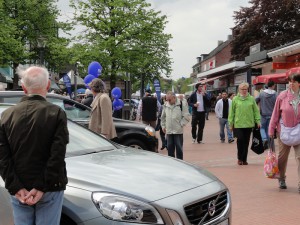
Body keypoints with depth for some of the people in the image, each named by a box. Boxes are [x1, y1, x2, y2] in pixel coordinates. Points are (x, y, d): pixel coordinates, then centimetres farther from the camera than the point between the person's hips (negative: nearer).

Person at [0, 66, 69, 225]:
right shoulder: (56, 113, -8)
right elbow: (57, 155, -14)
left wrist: (16, 187, -5)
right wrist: (42, 188, -11)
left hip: (19, 191, 3)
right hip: (49, 189, -3)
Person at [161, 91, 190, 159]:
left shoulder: (182, 104, -7)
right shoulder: (166, 105, 9)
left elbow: (186, 117, -6)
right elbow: (163, 117, 20)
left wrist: (180, 125, -10)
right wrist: (163, 126, 15)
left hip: (178, 131, -4)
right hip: (169, 131, 5)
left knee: (179, 148, 2)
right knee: (170, 148, 11)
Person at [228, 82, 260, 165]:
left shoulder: (251, 99, 6)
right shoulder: (235, 99, 2)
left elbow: (256, 111, 7)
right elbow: (231, 112, 3)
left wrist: (258, 121, 1)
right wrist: (231, 123, 2)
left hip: (249, 124, 2)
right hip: (238, 124, -2)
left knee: (246, 142, 6)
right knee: (240, 140, -9)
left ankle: (244, 159, 18)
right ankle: (240, 158, 10)